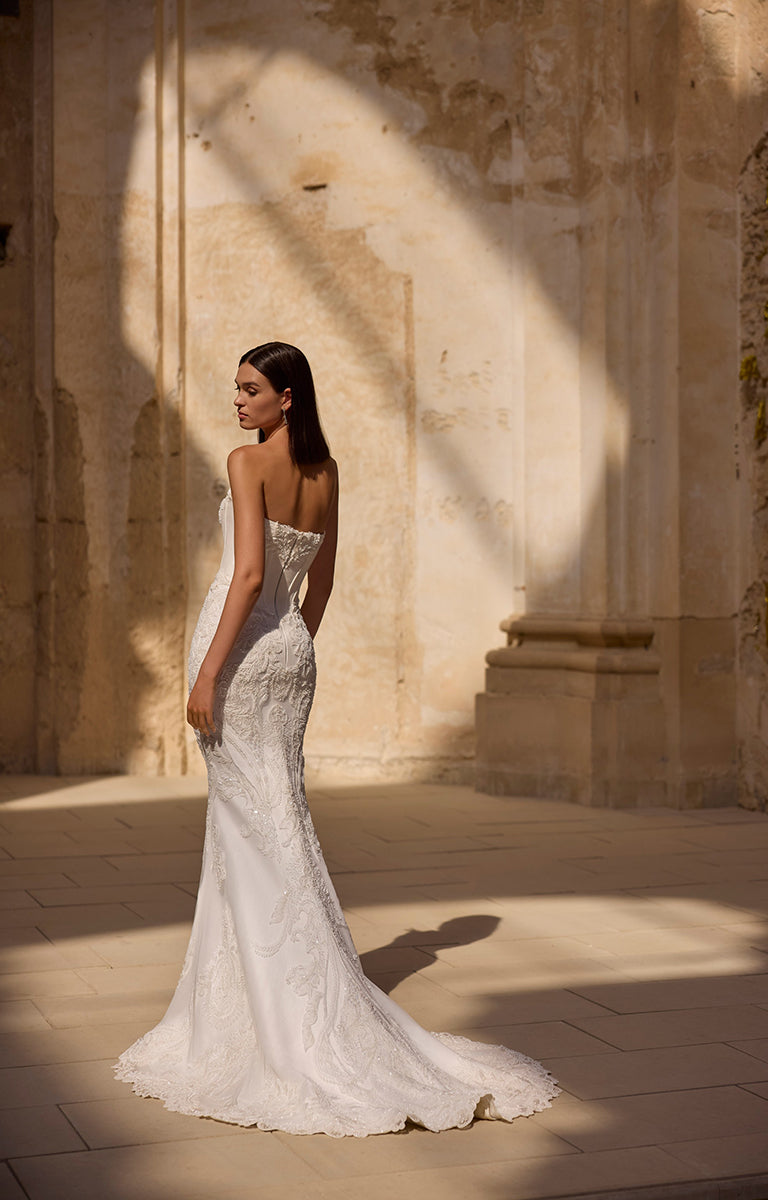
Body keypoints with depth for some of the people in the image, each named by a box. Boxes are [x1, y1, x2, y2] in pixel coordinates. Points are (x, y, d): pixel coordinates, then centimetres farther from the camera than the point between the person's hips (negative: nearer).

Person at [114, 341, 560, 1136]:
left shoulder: (248, 462, -11)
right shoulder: (325, 471, 11)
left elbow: (251, 573, -20)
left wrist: (207, 673, -20)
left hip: (241, 649, -7)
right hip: (293, 653, 7)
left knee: (257, 828, -4)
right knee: (267, 820, 13)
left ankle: (304, 1033, -2)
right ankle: (240, 1010, 19)